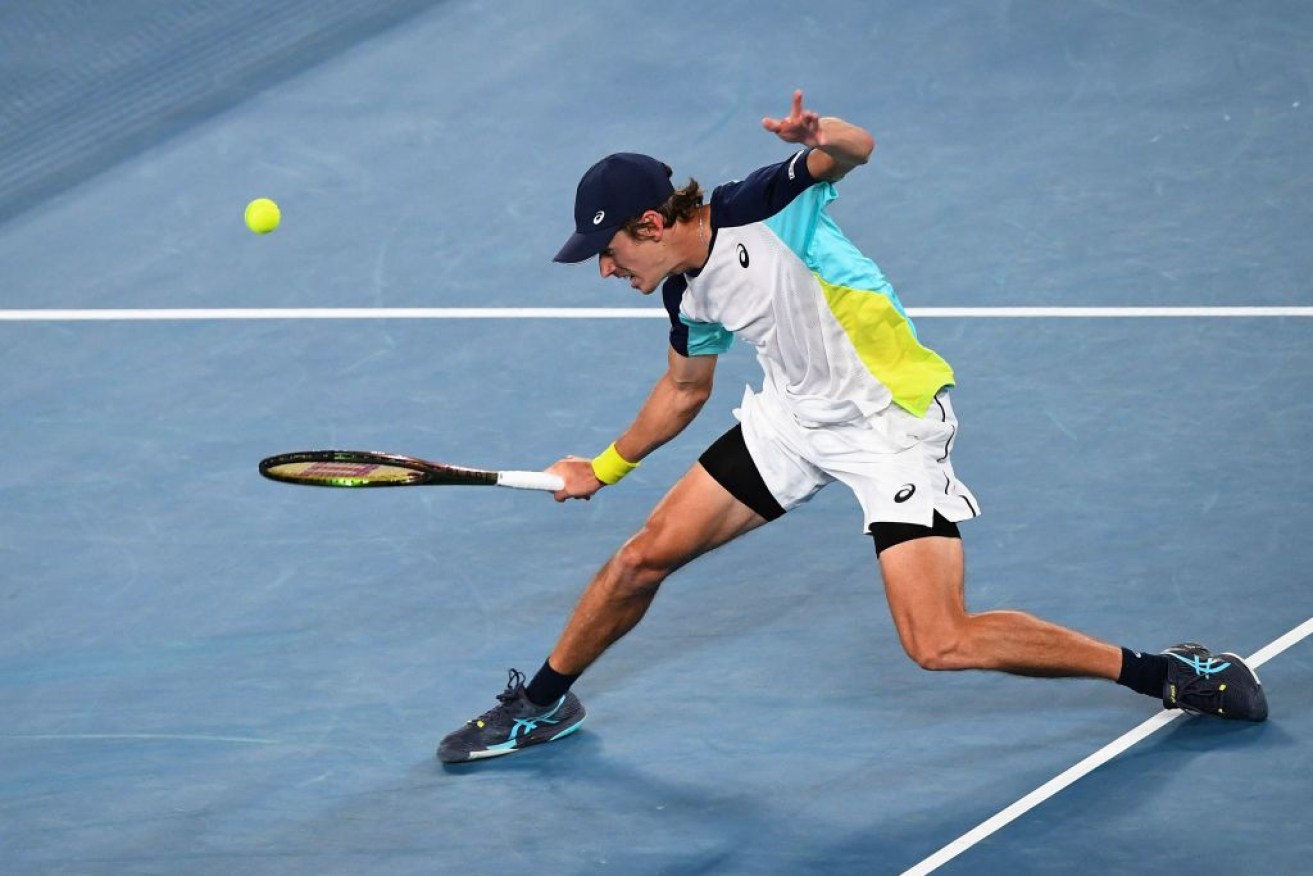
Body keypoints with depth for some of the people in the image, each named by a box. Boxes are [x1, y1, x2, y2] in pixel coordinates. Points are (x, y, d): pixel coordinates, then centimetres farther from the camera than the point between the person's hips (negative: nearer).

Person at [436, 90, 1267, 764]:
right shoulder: (688, 295, 0)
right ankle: (543, 704, 30)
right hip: (792, 416, 8)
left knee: (940, 643, -18)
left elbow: (856, 149, -38)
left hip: (891, 422, -8)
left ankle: (1162, 672, -7)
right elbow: (685, 389, 19)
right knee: (645, 555, 7)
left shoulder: (764, 212, -22)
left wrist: (825, 140, -61)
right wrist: (606, 468, 26)